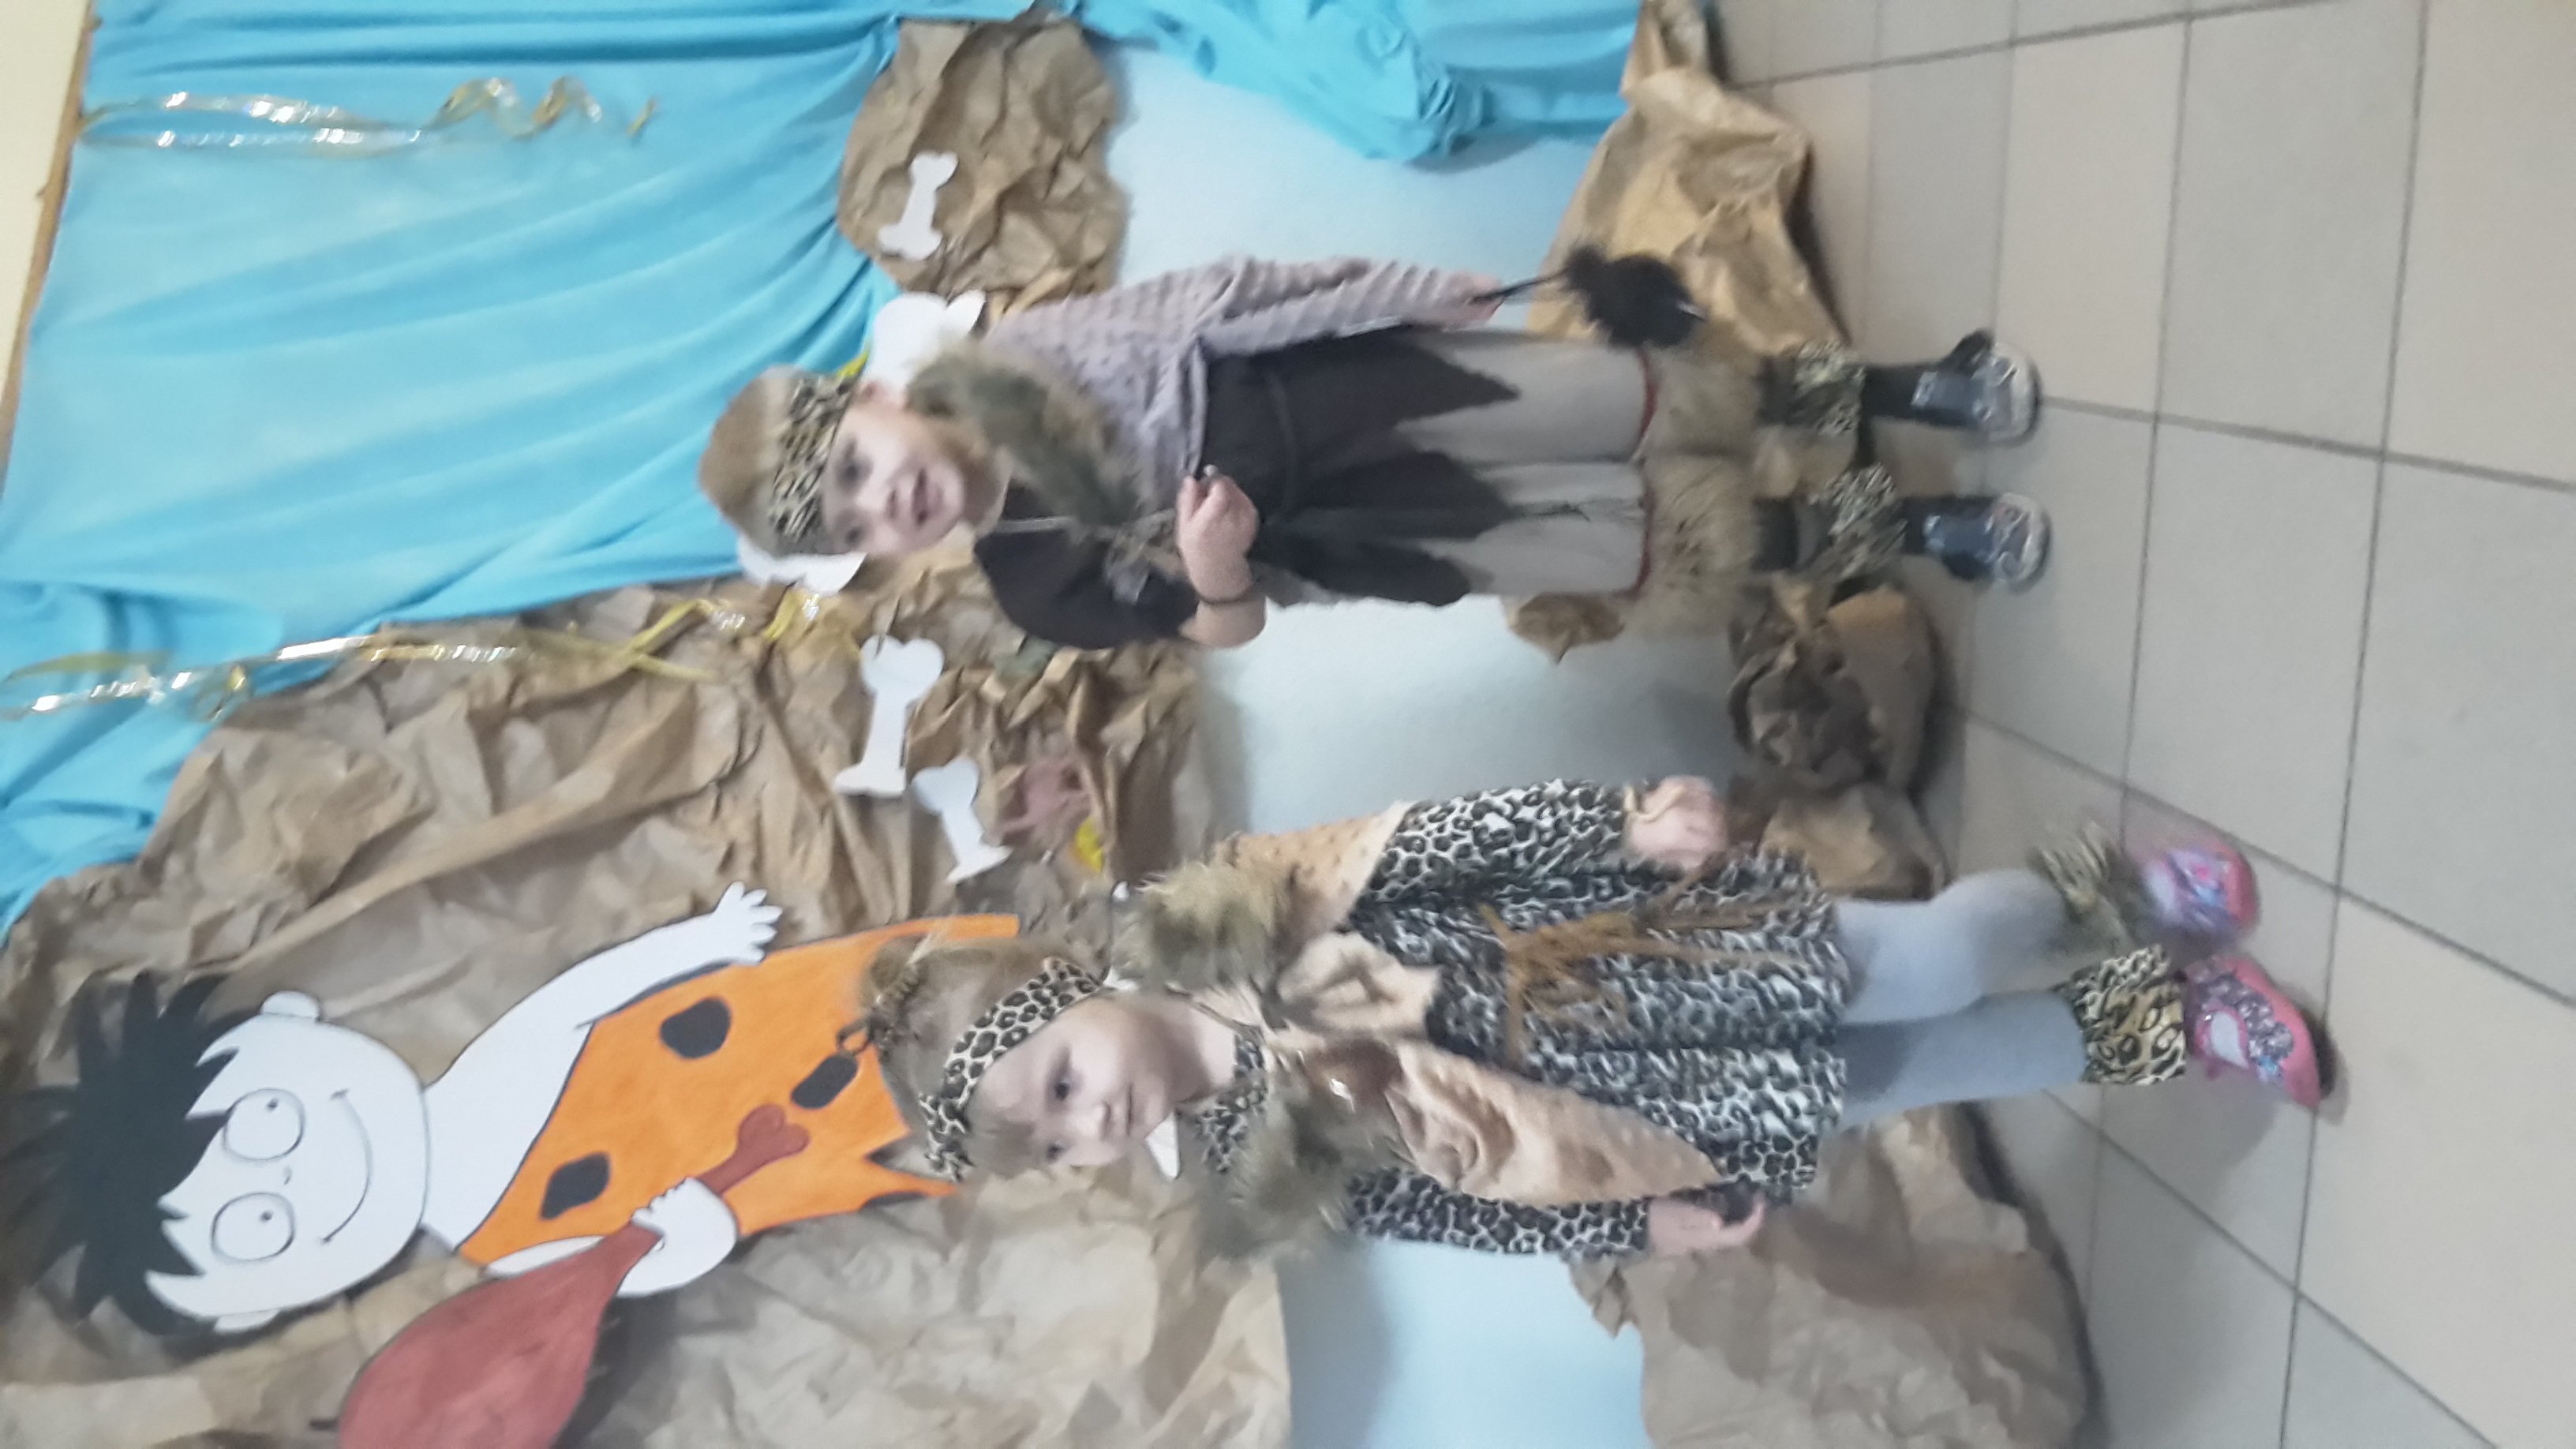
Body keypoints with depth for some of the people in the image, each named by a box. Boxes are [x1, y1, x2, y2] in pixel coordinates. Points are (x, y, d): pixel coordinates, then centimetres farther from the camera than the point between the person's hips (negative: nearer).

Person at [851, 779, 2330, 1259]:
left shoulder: (1230, 922, -18)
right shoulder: (1255, 1167, -12)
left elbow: (1479, 832, -15)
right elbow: (1472, 1209, -4)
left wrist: (1633, 825, -24)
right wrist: (1647, 1221, -8)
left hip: (1664, 943, -1)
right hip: (1677, 1112, 1)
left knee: (1937, 959, -7)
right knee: (1870, 1079, 2)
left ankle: (2111, 897, 24)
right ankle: (2151, 1021, 27)